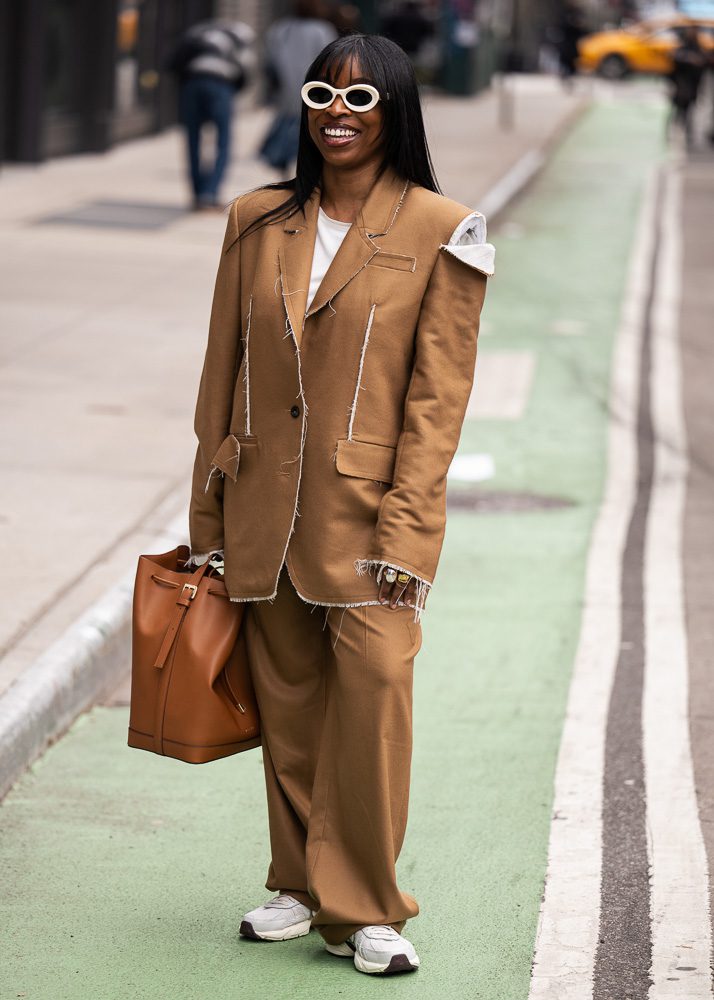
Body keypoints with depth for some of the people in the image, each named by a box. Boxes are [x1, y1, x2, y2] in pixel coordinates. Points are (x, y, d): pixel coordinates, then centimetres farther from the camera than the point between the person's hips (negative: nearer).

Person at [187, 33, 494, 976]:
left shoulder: (441, 233, -4)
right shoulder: (259, 222, 7)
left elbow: (438, 395, -6)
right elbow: (223, 372, 11)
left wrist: (403, 532, -12)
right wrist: (208, 515, 10)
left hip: (367, 510, -4)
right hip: (267, 510, 4)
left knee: (374, 695, -9)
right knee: (288, 702, 11)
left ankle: (364, 907, 2)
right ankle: (301, 883, 26)